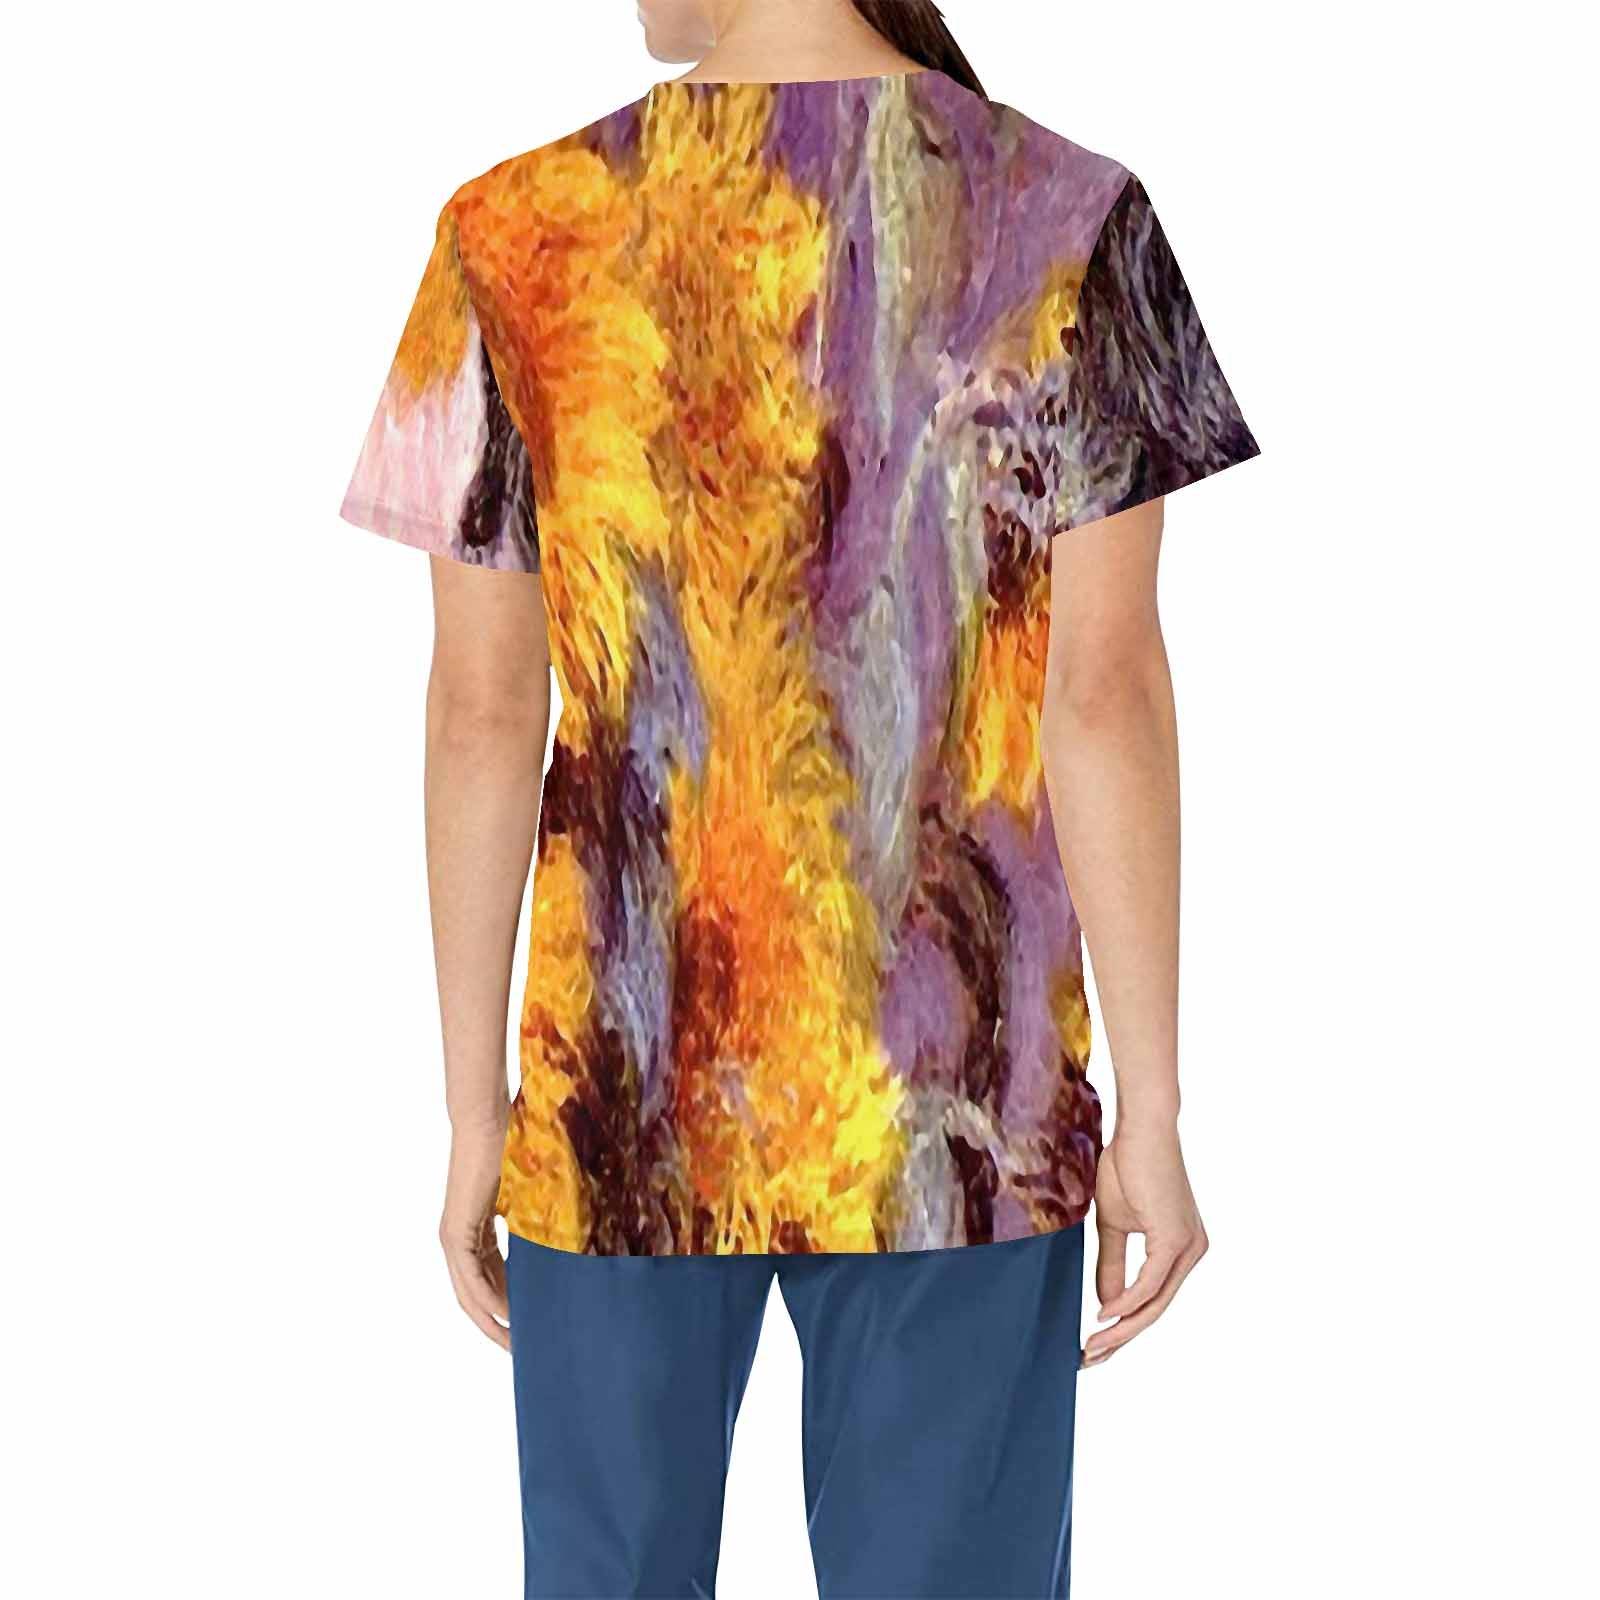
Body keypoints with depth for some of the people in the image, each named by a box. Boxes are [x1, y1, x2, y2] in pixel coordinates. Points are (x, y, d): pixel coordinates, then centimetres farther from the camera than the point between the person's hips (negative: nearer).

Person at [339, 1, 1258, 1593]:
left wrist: (474, 1113, 5)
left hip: (632, 1095, 1)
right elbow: (1107, 686, -9)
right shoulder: (1071, 218, -5)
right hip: (957, 1098, 0)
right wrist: (1152, 1113, -3)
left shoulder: (520, 233, -3)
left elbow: (481, 710, -3)